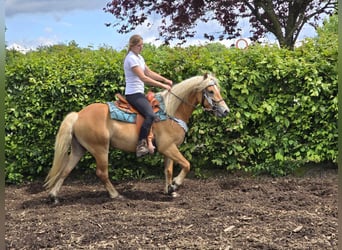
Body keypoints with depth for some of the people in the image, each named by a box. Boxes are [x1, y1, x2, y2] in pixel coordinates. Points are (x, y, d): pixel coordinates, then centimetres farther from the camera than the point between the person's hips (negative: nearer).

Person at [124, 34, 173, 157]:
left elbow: (149, 73, 19)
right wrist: (162, 86, -18)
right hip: (134, 94, -11)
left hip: (139, 93, 11)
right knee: (150, 115, -30)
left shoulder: (139, 57, 16)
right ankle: (141, 145, -31)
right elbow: (144, 78, -20)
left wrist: (165, 80, 7)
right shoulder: (131, 58, -14)